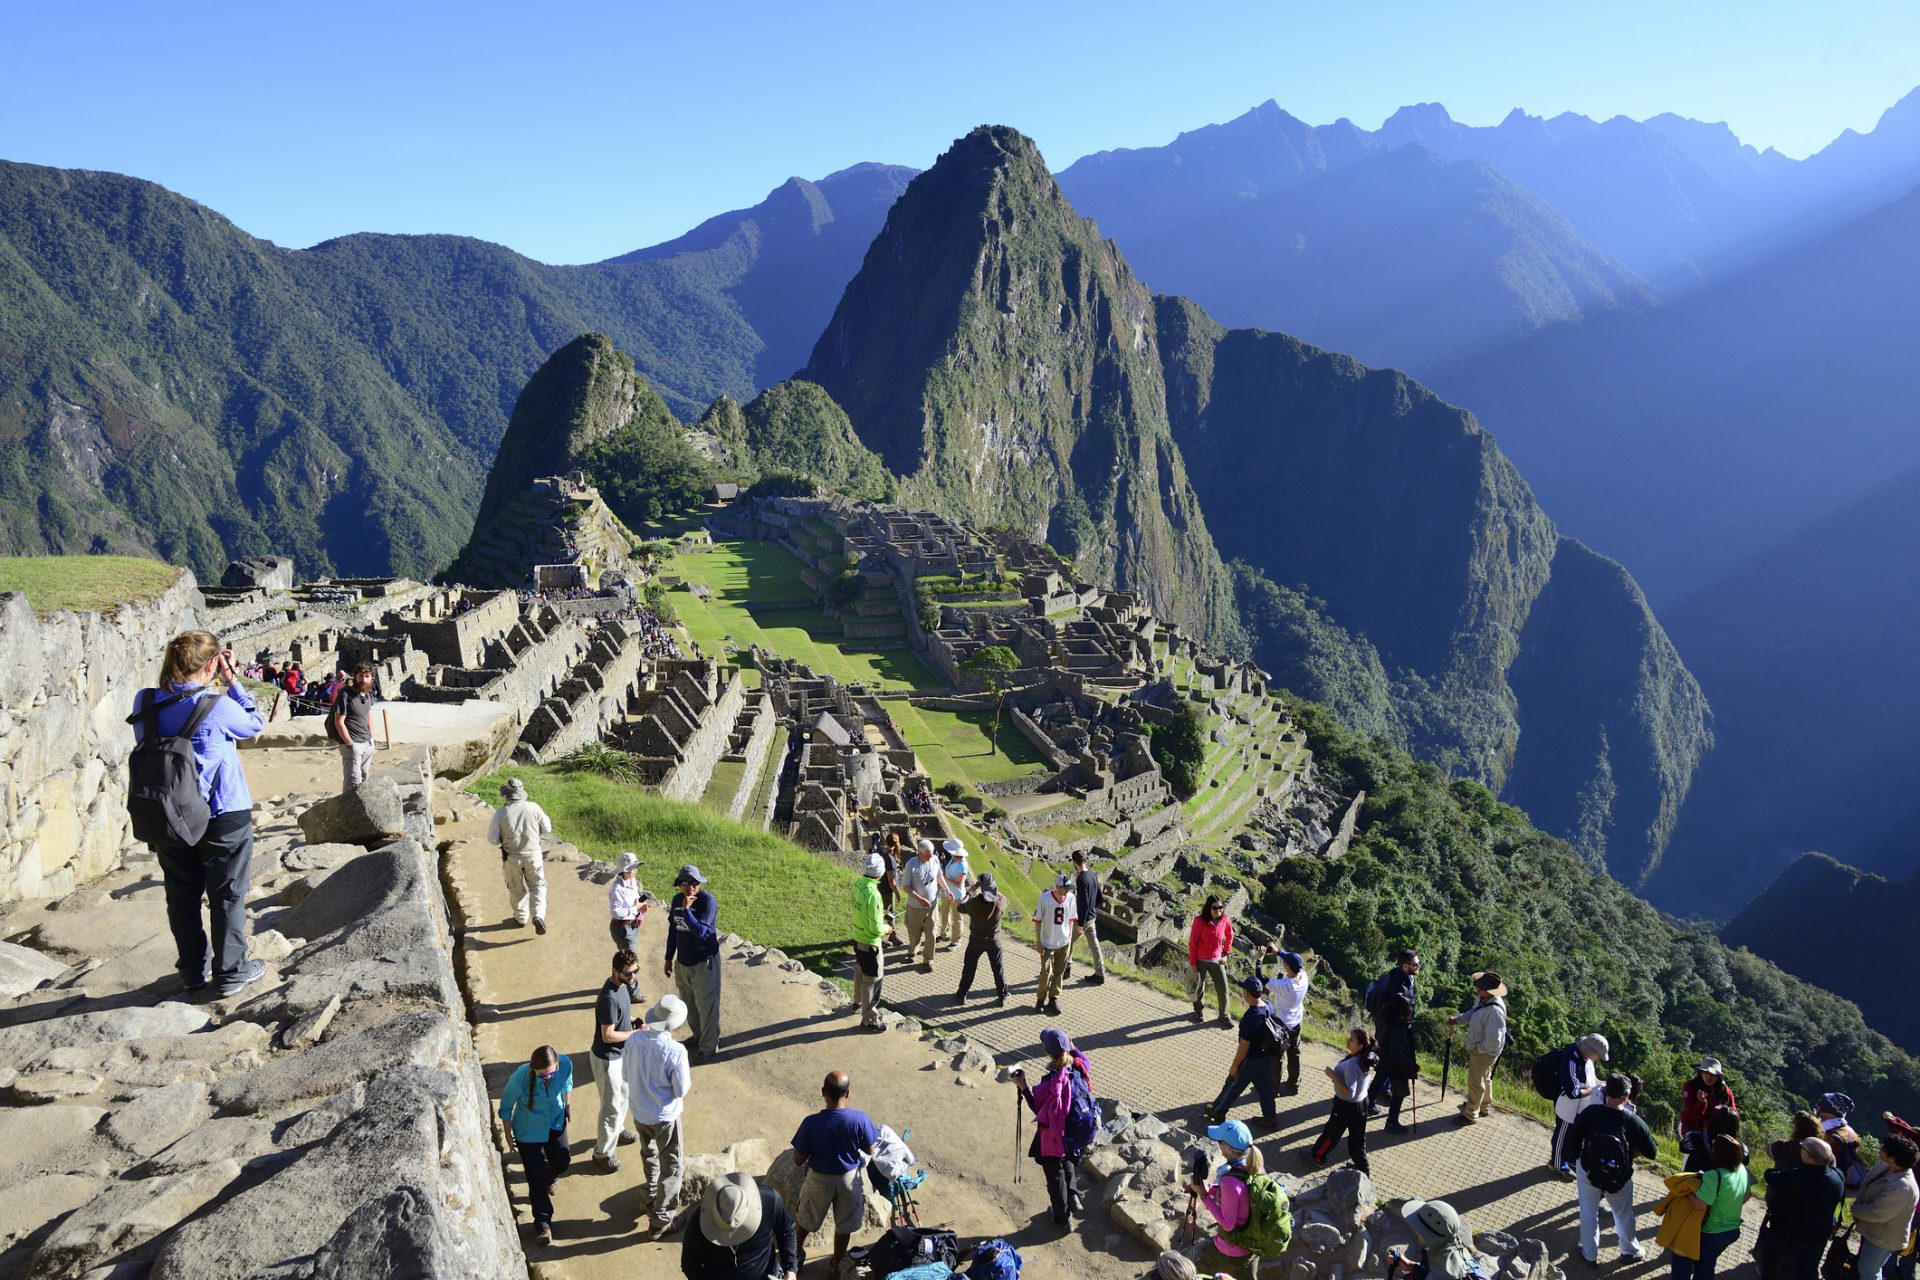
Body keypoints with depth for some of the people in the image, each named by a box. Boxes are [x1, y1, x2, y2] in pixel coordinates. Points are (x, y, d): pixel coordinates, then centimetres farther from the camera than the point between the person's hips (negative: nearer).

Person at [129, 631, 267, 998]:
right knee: (228, 896, 9)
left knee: (182, 896, 16)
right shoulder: (217, 707, -20)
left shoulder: (146, 702, -7)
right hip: (224, 818, -5)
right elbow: (255, 722, -2)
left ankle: (194, 970, 28)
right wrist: (230, 679, -4)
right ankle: (230, 973, 16)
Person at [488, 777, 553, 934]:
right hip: (533, 855, 0)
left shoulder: (500, 813, -15)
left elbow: (492, 839, -9)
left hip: (512, 858, 0)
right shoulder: (533, 807, -12)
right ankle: (538, 915, -5)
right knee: (537, 886, 14)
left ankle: (521, 917, 35)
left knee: (517, 888, 20)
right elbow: (547, 829, -2)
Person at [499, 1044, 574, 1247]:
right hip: (529, 1132, -3)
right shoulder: (520, 1078, -37)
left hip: (556, 1123, 4)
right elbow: (506, 1108, -17)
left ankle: (548, 1178, 58)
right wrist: (509, 1136, -6)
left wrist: (566, 1107, 12)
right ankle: (542, 1221, 28)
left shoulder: (565, 1065, -29)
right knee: (537, 1178, 5)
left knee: (562, 1161, 21)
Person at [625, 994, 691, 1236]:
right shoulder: (676, 1051, -29)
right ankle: (660, 1220, 19)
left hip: (639, 1113, 6)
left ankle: (649, 1198, 49)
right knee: (672, 1167, 13)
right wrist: (689, 1077, 0)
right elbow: (681, 1090, -19)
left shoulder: (635, 1040, -13)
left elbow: (625, 1072, 2)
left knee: (649, 1155, 31)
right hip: (664, 1116, -6)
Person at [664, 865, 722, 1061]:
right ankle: (698, 1034, 44)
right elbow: (673, 930, 11)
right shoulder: (677, 900, 0)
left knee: (707, 1006, 5)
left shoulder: (707, 901, -21)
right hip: (683, 962, 7)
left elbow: (701, 932, -29)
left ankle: (709, 1047, 21)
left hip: (704, 963, -7)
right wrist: (669, 958, 15)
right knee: (688, 1003, 22)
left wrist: (686, 910, -34)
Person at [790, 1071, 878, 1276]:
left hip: (819, 1179, 0)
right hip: (849, 1178, 1)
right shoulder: (860, 1119, -26)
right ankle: (836, 1265, 42)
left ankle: (798, 1252, 50)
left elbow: (798, 1160, -16)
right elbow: (869, 1150, -9)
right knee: (844, 1225, 25)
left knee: (807, 1217, 29)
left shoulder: (812, 1122, -28)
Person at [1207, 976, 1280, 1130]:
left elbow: (1244, 1046, -25)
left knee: (1232, 1086, 15)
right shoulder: (1269, 1006, -11)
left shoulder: (1250, 1017, -35)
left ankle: (1218, 1112, 34)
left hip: (1250, 1060, -7)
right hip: (1266, 1056, 7)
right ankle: (1270, 1118, 35)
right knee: (1265, 1087, 23)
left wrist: (1234, 1066, -13)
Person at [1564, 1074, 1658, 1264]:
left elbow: (1573, 1141, -9)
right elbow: (1652, 1153, -5)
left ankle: (1590, 1254, 34)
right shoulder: (1634, 1121, -18)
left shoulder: (1590, 1113, -18)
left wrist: (1576, 1163, 8)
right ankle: (1630, 1251, 47)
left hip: (1588, 1171, 0)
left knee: (1589, 1212, 21)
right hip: (1620, 1177, 0)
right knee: (1624, 1214, 26)